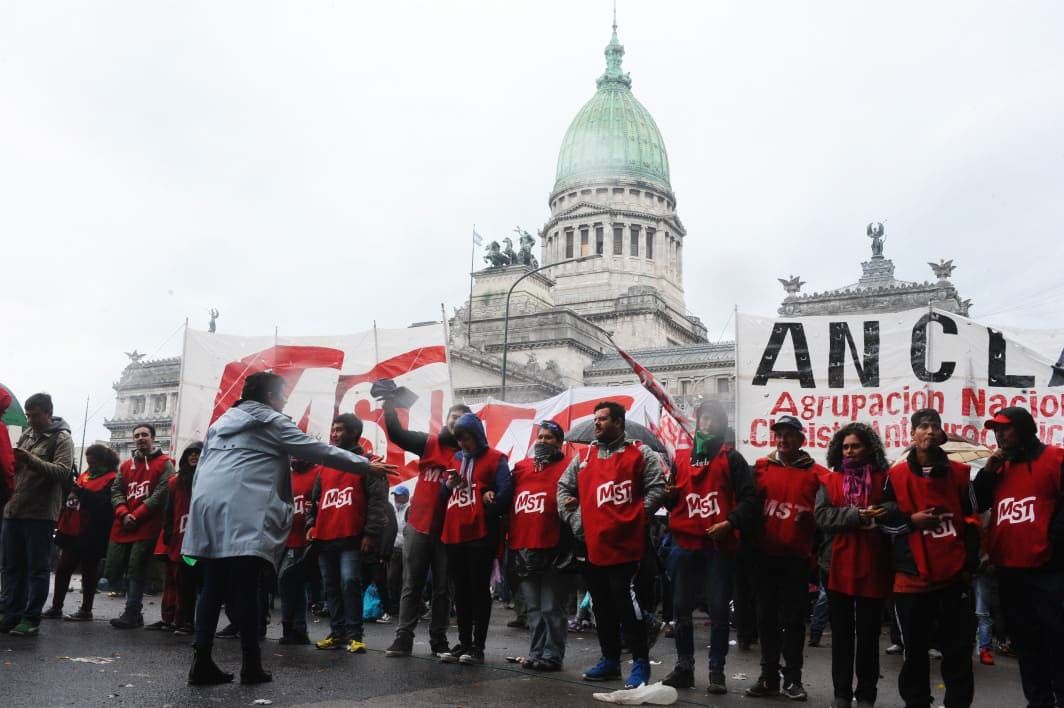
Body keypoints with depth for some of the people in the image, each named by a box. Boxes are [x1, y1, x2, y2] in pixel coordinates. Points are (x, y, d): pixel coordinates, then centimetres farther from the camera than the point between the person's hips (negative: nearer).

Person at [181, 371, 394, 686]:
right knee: (245, 589, -5)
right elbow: (318, 450, 4)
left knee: (213, 588, 8)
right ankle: (251, 665, -1)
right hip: (242, 512, -7)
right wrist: (367, 465, 8)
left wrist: (197, 510, 27)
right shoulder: (271, 420, 7)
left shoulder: (222, 421, 28)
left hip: (208, 506, 7)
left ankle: (202, 662, 6)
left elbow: (201, 469, 25)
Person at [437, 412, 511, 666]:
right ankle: (463, 643, 20)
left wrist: (487, 515, -12)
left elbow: (505, 492, -11)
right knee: (461, 591, 11)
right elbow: (443, 495, 18)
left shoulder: (495, 459, -1)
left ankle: (477, 646, 6)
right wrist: (448, 485, -2)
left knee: (479, 590, 0)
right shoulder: (455, 459, 16)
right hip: (454, 535, 6)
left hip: (481, 535, -6)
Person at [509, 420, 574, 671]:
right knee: (533, 608, 13)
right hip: (523, 549, 5)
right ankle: (537, 652, 21)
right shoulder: (520, 467, 15)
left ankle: (552, 655, 9)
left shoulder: (568, 467, -1)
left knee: (551, 608, 0)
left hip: (553, 549, -5)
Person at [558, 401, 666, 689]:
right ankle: (610, 659, 29)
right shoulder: (583, 457, 13)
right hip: (593, 546, 6)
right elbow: (564, 488, 17)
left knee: (627, 606, -4)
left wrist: (634, 519, -10)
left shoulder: (641, 454, -2)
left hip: (626, 546, -6)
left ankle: (640, 663, 9)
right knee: (603, 608, 15)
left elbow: (657, 489, -7)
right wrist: (575, 521, 6)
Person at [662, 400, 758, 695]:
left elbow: (749, 498, -3)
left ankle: (716, 670, 10)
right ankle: (684, 667, 20)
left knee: (719, 610, 1)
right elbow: (670, 500, 17)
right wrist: (667, 494, -5)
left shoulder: (731, 458, 2)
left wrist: (731, 522, -16)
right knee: (682, 609, 9)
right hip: (685, 544, 4)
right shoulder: (681, 458, 12)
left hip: (720, 545, -3)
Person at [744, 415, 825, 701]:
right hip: (765, 554, 2)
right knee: (767, 617, 9)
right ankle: (769, 676, 19)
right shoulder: (761, 467, 4)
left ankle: (793, 678, 16)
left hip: (797, 557, -2)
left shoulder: (815, 473, -1)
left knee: (794, 619, 6)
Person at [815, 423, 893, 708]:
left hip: (872, 567, -2)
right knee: (841, 633, 10)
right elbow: (821, 515, -6)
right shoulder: (829, 480, 6)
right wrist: (856, 516, -18)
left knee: (868, 634, 7)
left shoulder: (882, 479, 2)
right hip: (838, 567, 2)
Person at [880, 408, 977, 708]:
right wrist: (910, 521, -12)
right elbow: (883, 518, 4)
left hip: (954, 576, 1)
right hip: (912, 576, -1)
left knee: (959, 648, 7)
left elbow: (971, 522, 8)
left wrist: (970, 564, 4)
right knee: (915, 649, 10)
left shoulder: (960, 473, 5)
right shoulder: (896, 475, -1)